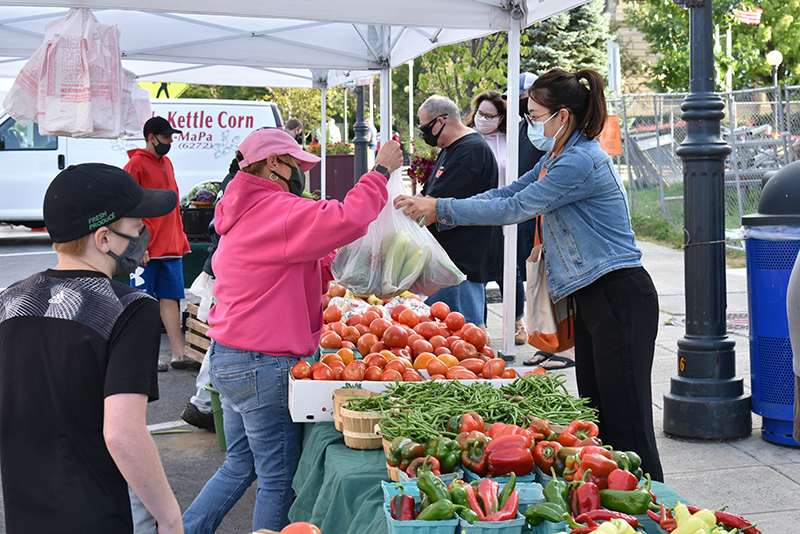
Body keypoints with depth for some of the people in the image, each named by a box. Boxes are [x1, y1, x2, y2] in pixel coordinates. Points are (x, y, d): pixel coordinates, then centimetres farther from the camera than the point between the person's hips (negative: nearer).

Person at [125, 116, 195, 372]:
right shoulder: (136, 165, -8)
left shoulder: (166, 164, 16)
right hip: (146, 250, -7)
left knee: (170, 299, 8)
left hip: (171, 248, 7)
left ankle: (179, 355, 11)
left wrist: (181, 240, 17)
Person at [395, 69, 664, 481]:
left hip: (620, 298, -10)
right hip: (593, 299, 10)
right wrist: (433, 213, 6)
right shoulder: (557, 159, 14)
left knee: (625, 421, -6)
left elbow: (513, 209, -18)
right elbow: (506, 193, 14)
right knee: (596, 412, 14)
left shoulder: (581, 161, -18)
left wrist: (439, 208, -13)